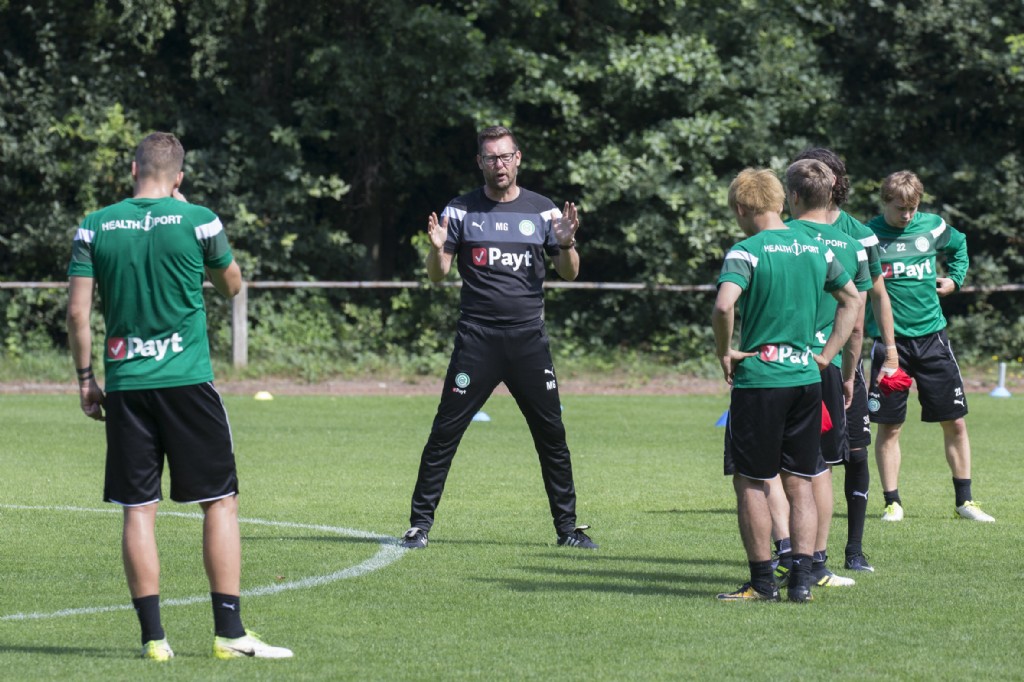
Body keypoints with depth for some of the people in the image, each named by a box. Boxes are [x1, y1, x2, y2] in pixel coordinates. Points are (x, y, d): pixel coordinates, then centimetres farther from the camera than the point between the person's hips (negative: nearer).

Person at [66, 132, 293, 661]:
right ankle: (229, 632, 1)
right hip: (187, 379, -2)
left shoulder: (94, 228, 2)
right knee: (220, 502, 5)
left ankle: (153, 636, 1)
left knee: (138, 510, 5)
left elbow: (77, 311, 1)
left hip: (124, 382, 2)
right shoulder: (198, 221, -3)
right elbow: (231, 285, 15)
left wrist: (84, 377, 11)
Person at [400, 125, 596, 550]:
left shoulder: (542, 210, 8)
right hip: (477, 339, -1)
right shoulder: (460, 211, 5)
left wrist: (566, 243, -10)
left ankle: (567, 527, 13)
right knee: (445, 432, -6)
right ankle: (420, 523, 0)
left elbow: (568, 274, 10)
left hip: (529, 339, 1)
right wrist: (438, 248, -16)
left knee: (552, 435, 3)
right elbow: (437, 275, 5)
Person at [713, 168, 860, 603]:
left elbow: (723, 306, -26)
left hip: (758, 379, -5)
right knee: (800, 484, 10)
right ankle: (801, 578, 4)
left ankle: (762, 582, 5)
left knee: (751, 483, 5)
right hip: (806, 378, 5)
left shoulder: (746, 252, -10)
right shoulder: (816, 249, 9)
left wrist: (724, 351, -9)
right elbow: (852, 300, 21)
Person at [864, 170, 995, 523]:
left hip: (931, 335, 3)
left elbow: (959, 245, 26)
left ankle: (964, 501, 13)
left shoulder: (933, 227, 3)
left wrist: (955, 278, 12)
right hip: (890, 340, -3)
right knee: (888, 427, 0)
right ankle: (892, 503, 11)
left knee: (955, 422, 3)